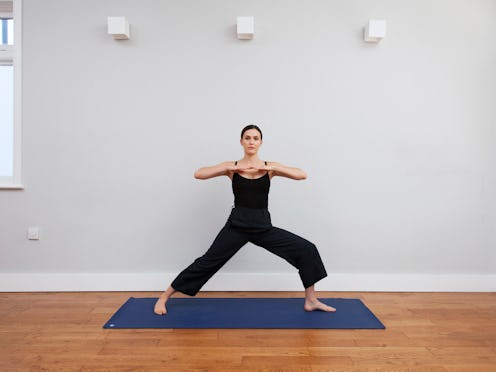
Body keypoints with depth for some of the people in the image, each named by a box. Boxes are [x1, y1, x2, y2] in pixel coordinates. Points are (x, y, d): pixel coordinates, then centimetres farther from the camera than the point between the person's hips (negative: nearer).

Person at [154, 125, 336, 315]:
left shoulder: (270, 167, 6)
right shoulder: (231, 166, 4)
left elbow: (302, 175, -6)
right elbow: (198, 174, -9)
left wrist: (270, 167, -15)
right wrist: (232, 168, -16)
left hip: (263, 226, 2)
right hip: (237, 224, -2)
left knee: (307, 250, -3)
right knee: (207, 262, -1)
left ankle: (311, 300, 14)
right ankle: (164, 297, 18)